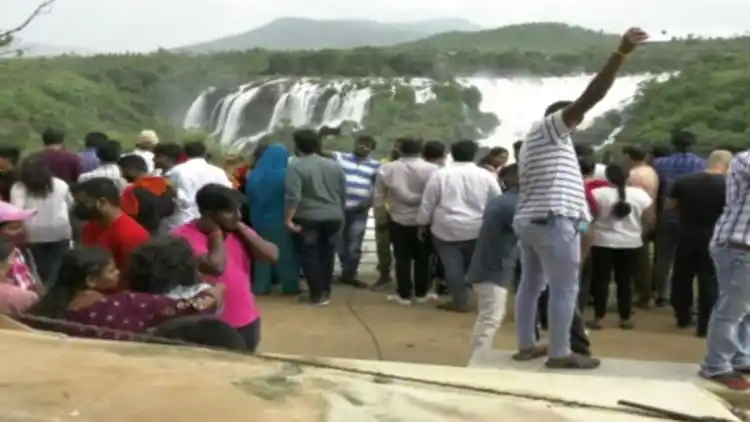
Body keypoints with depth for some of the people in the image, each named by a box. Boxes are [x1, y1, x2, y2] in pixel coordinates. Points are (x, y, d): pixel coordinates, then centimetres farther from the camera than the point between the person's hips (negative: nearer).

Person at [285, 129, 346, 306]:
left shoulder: (296, 166, -9)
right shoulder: (334, 165, 9)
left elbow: (292, 196, -18)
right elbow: (343, 193, 13)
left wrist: (289, 218, -14)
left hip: (308, 218, -5)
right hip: (333, 217, 5)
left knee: (309, 255, 3)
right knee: (327, 254, 14)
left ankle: (317, 295, 1)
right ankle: (325, 292, 19)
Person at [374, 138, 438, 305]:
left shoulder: (387, 168, -2)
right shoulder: (431, 169, -9)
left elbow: (378, 196, 5)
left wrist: (380, 216, 17)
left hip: (398, 219, 1)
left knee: (402, 258, 7)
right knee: (422, 258, 11)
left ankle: (404, 294, 10)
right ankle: (421, 293, 17)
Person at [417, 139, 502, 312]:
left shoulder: (440, 174, -3)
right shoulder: (486, 175, 0)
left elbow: (427, 203, 0)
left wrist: (422, 224, 10)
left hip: (447, 229, -2)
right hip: (477, 229, 2)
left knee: (453, 266, 3)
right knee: (473, 265, 14)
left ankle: (460, 301, 5)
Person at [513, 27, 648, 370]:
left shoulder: (531, 143, 23)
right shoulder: (550, 128, -5)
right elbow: (590, 97, -18)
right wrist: (622, 52, -23)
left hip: (529, 221, 10)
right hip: (553, 221, -10)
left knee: (530, 285, 13)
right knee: (564, 289, -3)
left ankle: (526, 345, 19)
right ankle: (559, 354, 1)